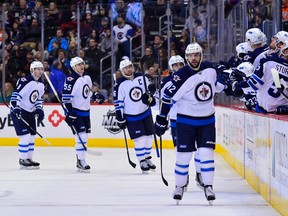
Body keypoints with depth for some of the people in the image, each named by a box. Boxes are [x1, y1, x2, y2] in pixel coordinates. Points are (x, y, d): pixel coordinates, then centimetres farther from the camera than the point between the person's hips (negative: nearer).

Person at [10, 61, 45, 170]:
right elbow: (15, 95, -21)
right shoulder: (25, 81, -19)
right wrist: (16, 109, -29)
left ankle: (29, 159, 21)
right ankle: (22, 161, -4)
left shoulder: (41, 84, 8)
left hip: (30, 112, 9)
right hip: (18, 112, -9)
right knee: (25, 137, -13)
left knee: (32, 137, 10)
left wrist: (39, 110, 2)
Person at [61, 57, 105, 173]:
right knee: (81, 136, -14)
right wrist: (69, 113, -24)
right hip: (75, 112, -9)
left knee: (85, 137, 12)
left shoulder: (87, 78, 9)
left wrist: (96, 96, 9)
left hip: (86, 112, 9)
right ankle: (81, 163, -9)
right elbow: (66, 97, -20)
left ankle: (80, 160, 23)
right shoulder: (71, 80, -17)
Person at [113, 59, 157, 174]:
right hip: (131, 117, -4)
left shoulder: (142, 78, -3)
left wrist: (150, 98, -12)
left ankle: (147, 158, 27)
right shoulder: (120, 84, -13)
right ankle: (142, 162, 4)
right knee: (140, 139, -9)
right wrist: (120, 119, -11)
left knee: (148, 136, 10)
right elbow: (118, 103, -10)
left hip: (146, 112, 4)